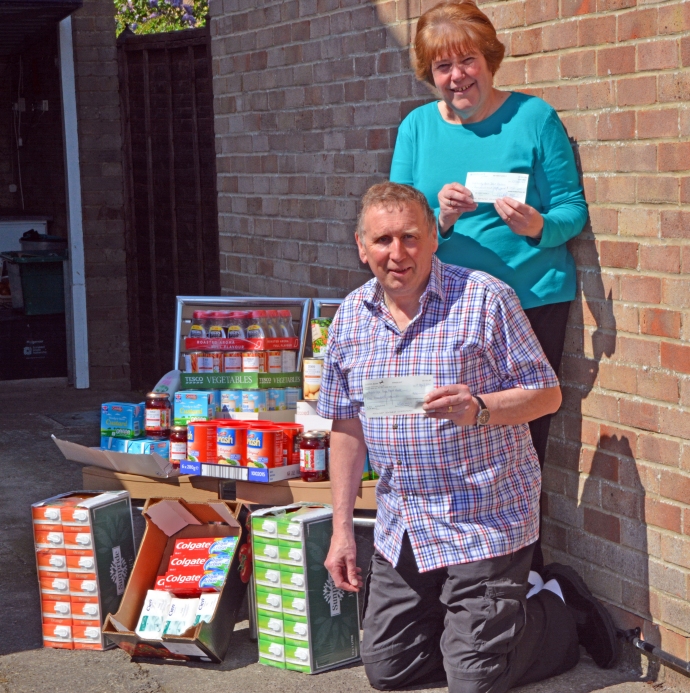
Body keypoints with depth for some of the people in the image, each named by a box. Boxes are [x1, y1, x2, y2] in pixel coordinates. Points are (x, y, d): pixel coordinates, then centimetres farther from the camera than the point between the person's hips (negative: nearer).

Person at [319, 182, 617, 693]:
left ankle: (563, 610, 23)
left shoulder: (485, 299, -12)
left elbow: (547, 395, -9)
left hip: (485, 522, -6)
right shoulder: (351, 316, 4)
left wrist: (476, 409, -29)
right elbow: (347, 426, 10)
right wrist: (342, 529, 8)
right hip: (400, 531, 6)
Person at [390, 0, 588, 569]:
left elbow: (573, 208, -1)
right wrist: (440, 217, -17)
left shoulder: (534, 117, -1)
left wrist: (539, 226, -23)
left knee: (523, 438, 3)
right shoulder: (418, 127, 7)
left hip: (534, 303, -2)